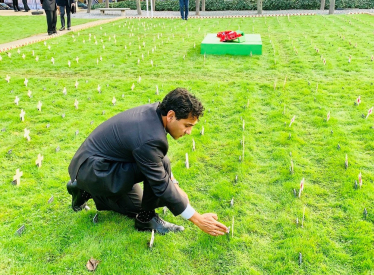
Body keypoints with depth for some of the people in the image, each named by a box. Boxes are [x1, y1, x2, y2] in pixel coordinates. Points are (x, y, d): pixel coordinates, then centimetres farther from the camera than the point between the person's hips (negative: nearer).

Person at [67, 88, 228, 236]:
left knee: (135, 207, 23)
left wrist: (175, 186, 7)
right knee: (162, 165, -25)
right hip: (92, 169, -9)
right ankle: (146, 218, -7)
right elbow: (161, 186, -26)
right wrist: (199, 220, -20)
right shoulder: (149, 139, -34)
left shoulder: (154, 110, -8)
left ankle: (87, 190, 26)